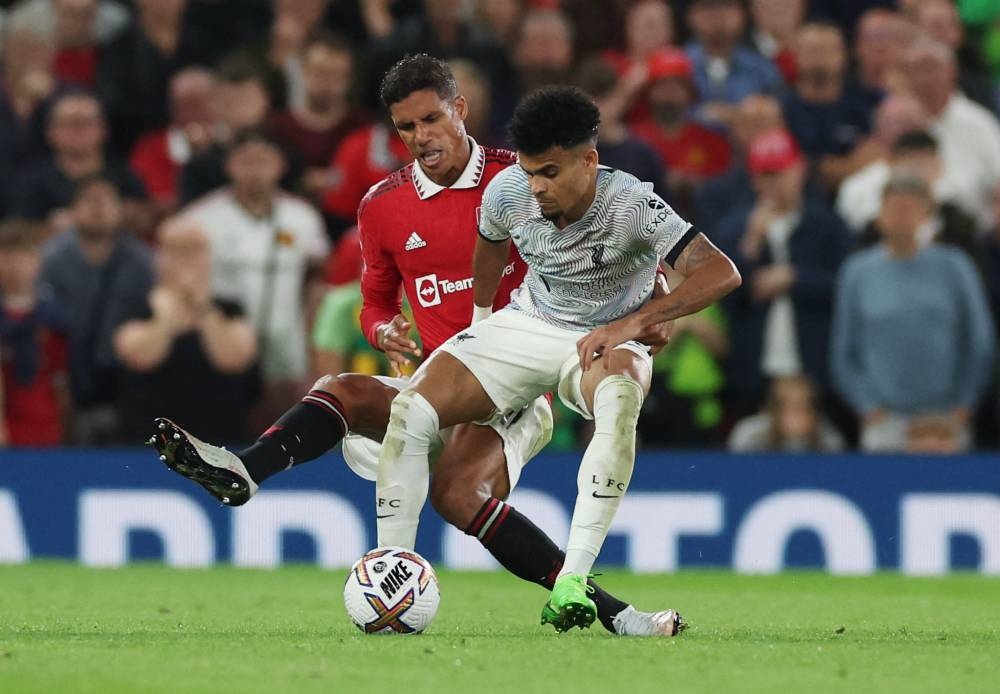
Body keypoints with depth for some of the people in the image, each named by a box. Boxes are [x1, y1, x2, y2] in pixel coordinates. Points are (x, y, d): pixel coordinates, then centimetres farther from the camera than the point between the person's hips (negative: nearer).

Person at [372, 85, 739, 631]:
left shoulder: (630, 203, -26)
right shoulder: (507, 192, -13)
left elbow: (721, 273, -34)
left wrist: (634, 323, -42)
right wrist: (480, 319, 24)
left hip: (604, 341, -4)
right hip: (525, 327, 4)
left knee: (620, 397, -42)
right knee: (410, 412, -18)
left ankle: (572, 581, -43)